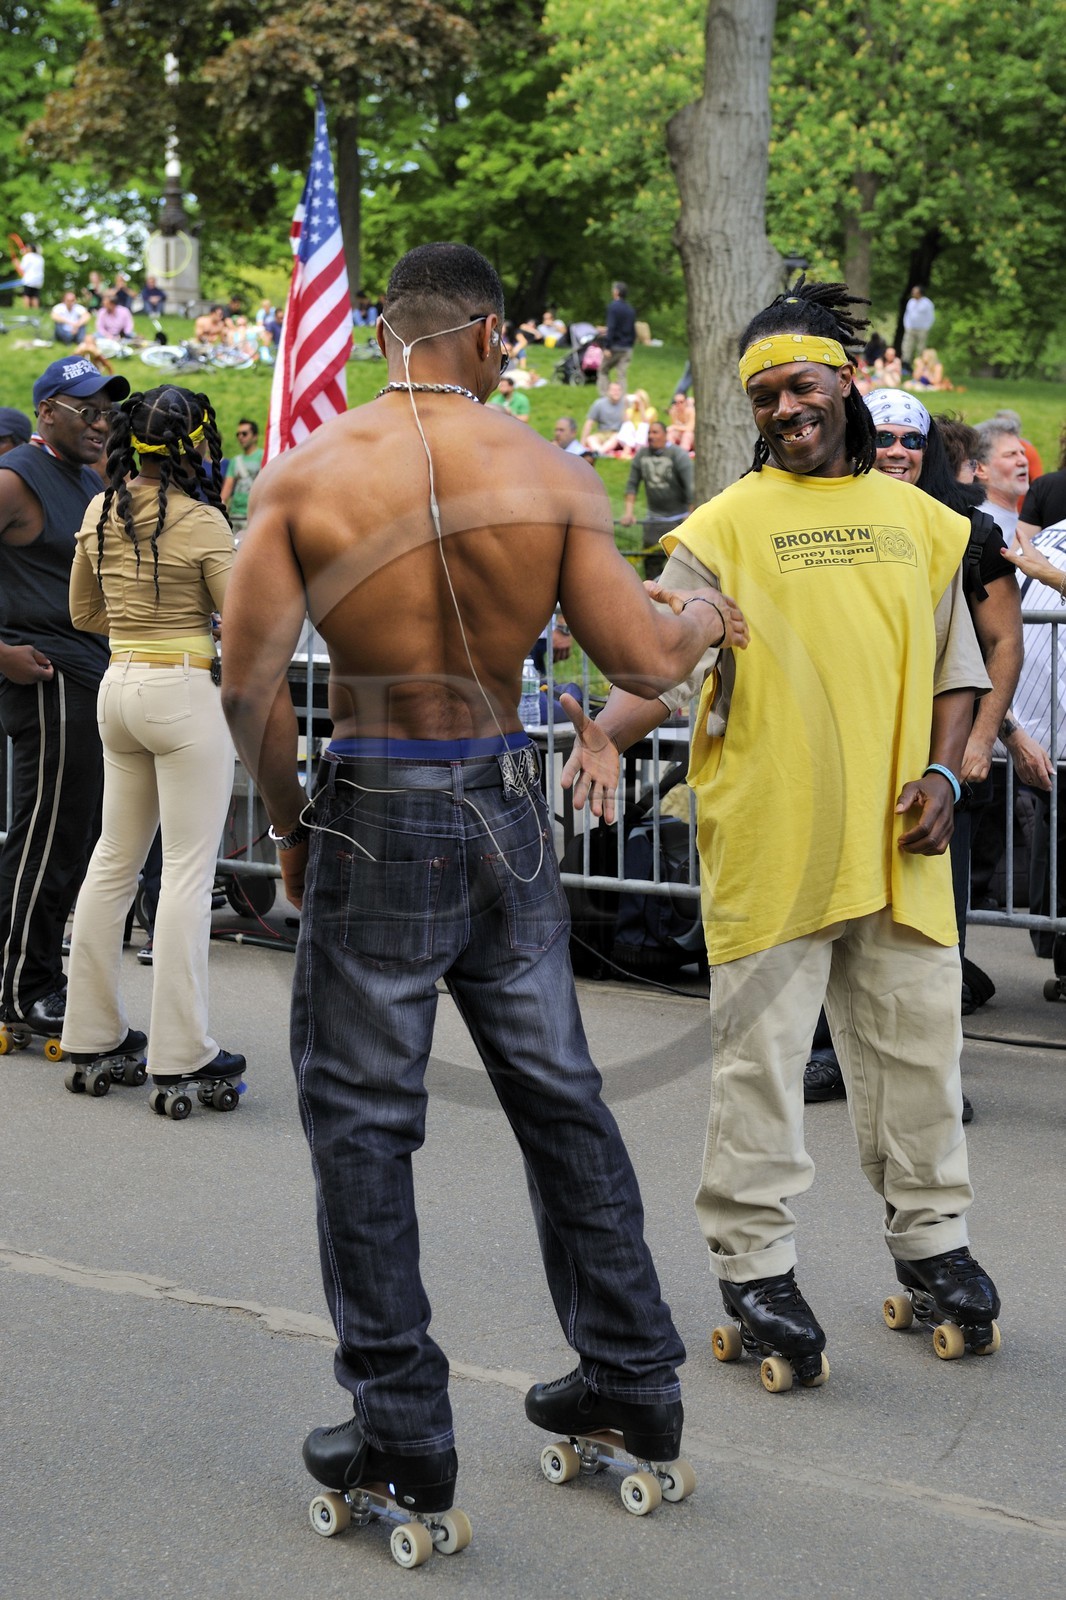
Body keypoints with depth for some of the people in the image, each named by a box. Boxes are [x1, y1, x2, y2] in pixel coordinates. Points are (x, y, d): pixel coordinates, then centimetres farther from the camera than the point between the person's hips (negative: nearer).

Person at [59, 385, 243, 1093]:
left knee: (115, 859, 15)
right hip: (185, 691, -7)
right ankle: (181, 1051, 0)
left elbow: (84, 612, 16)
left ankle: (92, 1030, 22)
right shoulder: (202, 521, -13)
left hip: (119, 685, 7)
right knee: (189, 870, -3)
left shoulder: (101, 512, 6)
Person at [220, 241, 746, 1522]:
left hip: (372, 817, -2)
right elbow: (644, 662, -7)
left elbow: (248, 685, -10)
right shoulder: (551, 476, -4)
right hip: (505, 815, 3)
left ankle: (403, 1428, 15)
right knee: (560, 1098, 16)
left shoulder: (303, 474, -6)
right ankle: (632, 1380, 28)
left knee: (360, 1119, 8)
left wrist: (289, 825, 5)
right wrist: (705, 619, 15)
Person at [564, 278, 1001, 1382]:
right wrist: (606, 736, -25)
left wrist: (941, 771, 1)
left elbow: (953, 668, 16)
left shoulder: (917, 521, 12)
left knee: (917, 1042, 12)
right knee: (760, 1051, 1)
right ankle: (752, 1262, 13)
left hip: (896, 841, 4)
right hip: (766, 844, -3)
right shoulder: (723, 527, 1)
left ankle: (929, 1238, 29)